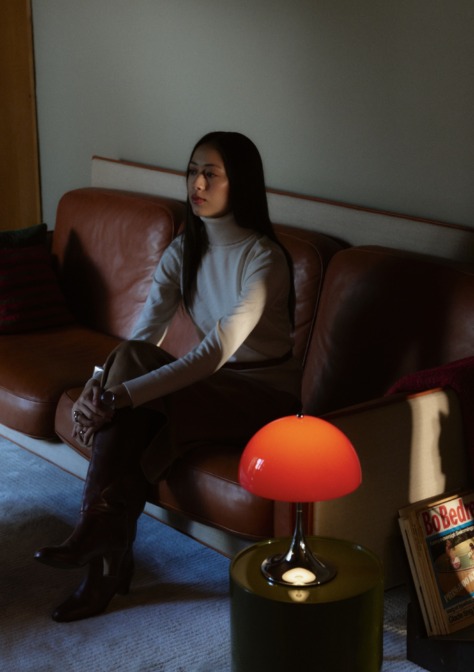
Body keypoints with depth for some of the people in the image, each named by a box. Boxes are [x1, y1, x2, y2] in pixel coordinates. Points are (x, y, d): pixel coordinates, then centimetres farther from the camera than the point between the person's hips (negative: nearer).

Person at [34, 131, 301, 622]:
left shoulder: (264, 259, -20)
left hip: (267, 395, -6)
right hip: (211, 385, 6)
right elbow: (141, 336, -8)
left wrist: (117, 397, -36)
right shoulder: (183, 251, 2)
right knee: (130, 359, -27)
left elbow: (214, 353, -30)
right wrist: (96, 385, -28)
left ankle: (103, 525, -15)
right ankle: (107, 549, -28)